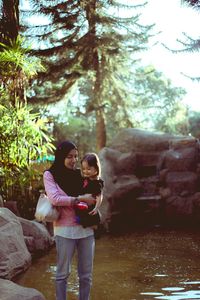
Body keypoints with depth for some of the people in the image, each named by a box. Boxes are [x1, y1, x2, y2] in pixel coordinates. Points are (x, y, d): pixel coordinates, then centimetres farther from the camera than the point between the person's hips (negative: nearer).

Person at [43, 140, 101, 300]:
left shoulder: (80, 174, 10)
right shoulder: (50, 175, -1)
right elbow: (55, 199, -14)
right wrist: (81, 199, -15)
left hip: (86, 228, 4)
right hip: (65, 230, -4)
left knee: (86, 274, 9)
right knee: (63, 273, 6)